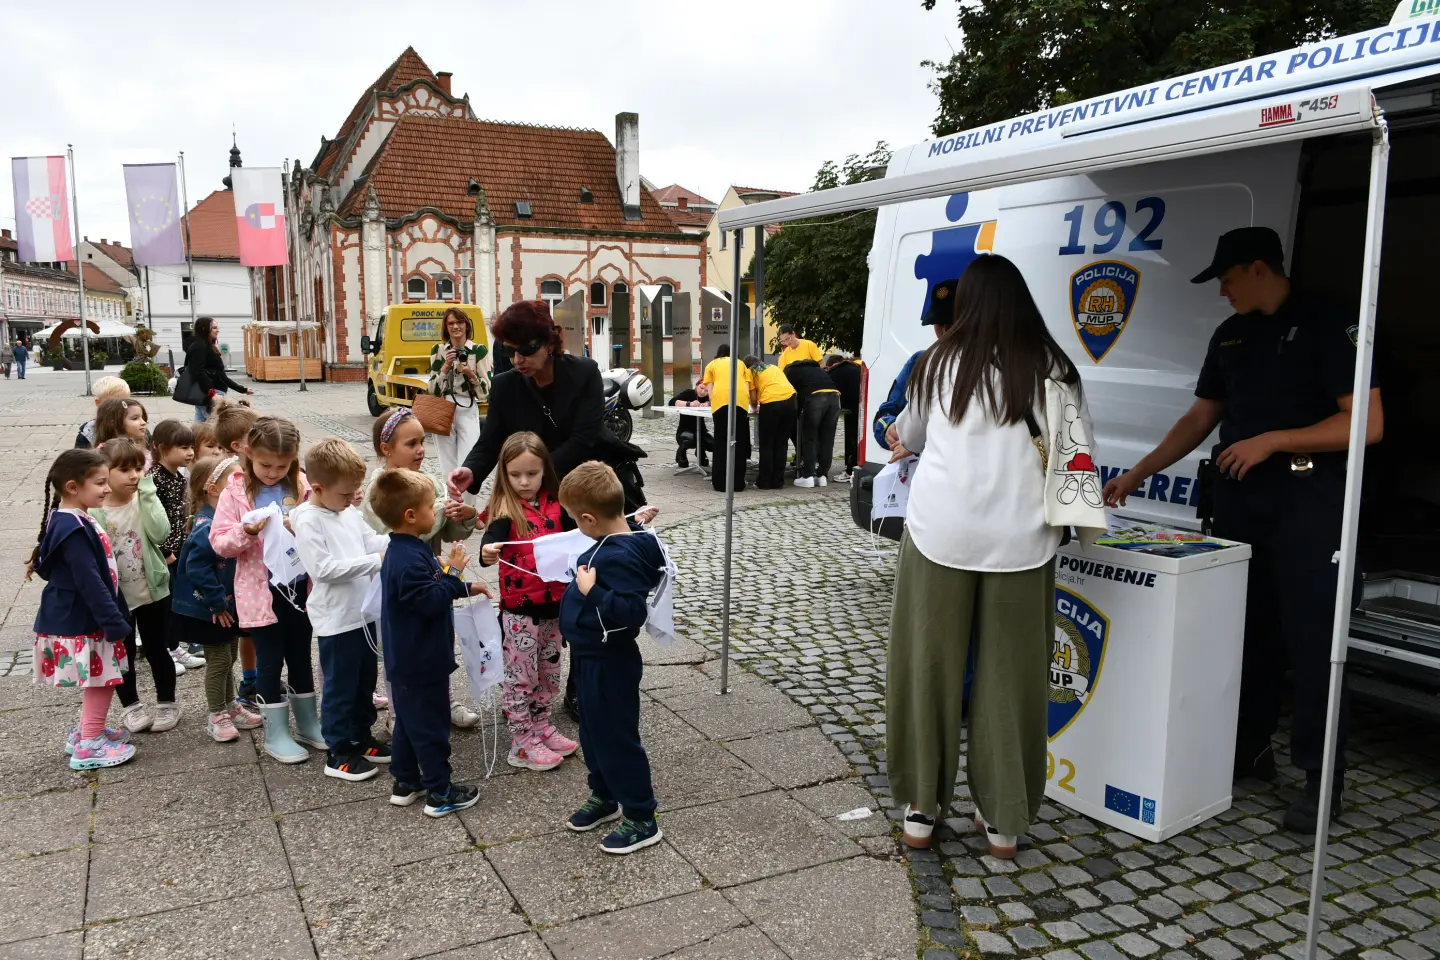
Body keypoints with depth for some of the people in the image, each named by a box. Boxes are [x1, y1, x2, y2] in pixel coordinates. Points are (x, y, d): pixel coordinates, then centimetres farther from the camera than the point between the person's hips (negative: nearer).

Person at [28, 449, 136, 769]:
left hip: (81, 619, 10)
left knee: (98, 680, 19)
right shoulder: (73, 530, -24)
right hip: (79, 622, -10)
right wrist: (114, 621, -22)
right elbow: (89, 582, -25)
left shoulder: (74, 521, 8)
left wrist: (113, 617, 20)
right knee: (103, 679, -1)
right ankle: (89, 747, 8)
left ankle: (86, 732, 32)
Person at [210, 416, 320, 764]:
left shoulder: (302, 486, 0)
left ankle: (308, 723, 30)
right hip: (261, 590, -3)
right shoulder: (236, 492, -6)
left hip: (300, 586, 3)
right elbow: (219, 542, -6)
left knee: (300, 655, 16)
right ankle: (276, 733, 19)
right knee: (270, 660, 7)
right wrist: (246, 532, -24)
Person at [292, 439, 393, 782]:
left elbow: (372, 540, 13)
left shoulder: (349, 511, 6)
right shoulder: (308, 520, -18)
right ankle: (338, 754, 18)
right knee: (341, 688, 4)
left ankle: (361, 738, 36)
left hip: (364, 612, 8)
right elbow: (322, 568, -25)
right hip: (337, 620, -8)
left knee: (365, 682, 20)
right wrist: (374, 561, -24)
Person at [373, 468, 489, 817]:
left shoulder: (407, 550, 7)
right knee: (430, 726, 2)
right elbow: (430, 601, -27)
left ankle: (405, 783, 32)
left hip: (407, 661, 10)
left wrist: (466, 588, 15)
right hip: (422, 663, -10)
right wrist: (454, 572, -20)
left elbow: (428, 590, 20)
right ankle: (440, 793, 14)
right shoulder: (409, 560, -27)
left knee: (409, 721, 20)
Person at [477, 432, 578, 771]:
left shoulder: (556, 506, 2)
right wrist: (487, 552, -51)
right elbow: (491, 542, -29)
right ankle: (522, 743, 14)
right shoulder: (505, 511, -13)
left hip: (554, 604, 5)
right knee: (520, 676, 4)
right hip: (520, 609, -5)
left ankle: (541, 727, 33)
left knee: (548, 673, 17)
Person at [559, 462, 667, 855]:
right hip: (594, 657, 10)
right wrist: (586, 583, 9)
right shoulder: (615, 543, 2)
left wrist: (591, 592, -34)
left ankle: (642, 820, 17)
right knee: (593, 731, 24)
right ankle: (604, 796, 43)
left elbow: (631, 612, -33)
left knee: (616, 738, 3)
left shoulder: (620, 557, -28)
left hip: (610, 664, -10)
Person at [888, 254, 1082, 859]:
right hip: (1019, 537, 1)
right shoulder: (1052, 368, 2)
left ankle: (921, 807, 21)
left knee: (929, 667, 11)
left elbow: (910, 438, 19)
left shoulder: (939, 363, 3)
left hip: (941, 531, 0)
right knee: (1011, 677, 10)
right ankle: (1004, 820, 21)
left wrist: (902, 431, 41)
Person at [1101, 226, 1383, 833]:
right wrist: (1138, 474, 10)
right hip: (1238, 498, 6)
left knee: (1308, 636, -3)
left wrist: (1273, 440, -18)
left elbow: (1366, 423, -13)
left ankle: (1322, 776, 7)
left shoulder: (1328, 326, -7)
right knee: (1245, 629, 11)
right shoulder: (1230, 336, 13)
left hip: (1306, 499, -6)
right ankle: (1250, 747, 23)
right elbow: (1200, 418, 16)